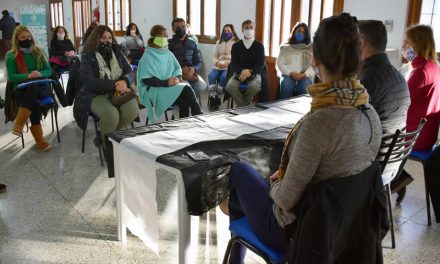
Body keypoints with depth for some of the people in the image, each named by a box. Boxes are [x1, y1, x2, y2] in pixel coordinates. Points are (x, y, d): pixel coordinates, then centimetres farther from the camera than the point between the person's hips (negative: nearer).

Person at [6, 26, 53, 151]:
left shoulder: (38, 51, 12)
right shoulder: (11, 56, 3)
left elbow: (49, 70, 7)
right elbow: (11, 77, -4)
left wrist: (40, 74, -17)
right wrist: (27, 76, -22)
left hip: (40, 87, 1)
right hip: (22, 89, -1)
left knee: (33, 87, -38)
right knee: (33, 101, -38)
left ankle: (19, 124, -40)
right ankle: (39, 139, -36)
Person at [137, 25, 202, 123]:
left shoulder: (168, 54, 14)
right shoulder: (148, 57, -5)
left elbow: (178, 69, 14)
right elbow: (147, 80, -13)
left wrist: (177, 78, -10)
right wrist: (166, 82, -24)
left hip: (170, 86, 6)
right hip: (154, 90, -5)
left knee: (185, 94, -29)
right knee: (186, 90, -27)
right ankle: (199, 116, -16)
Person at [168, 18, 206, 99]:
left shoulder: (192, 43, 14)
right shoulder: (169, 43, 1)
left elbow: (199, 61, 11)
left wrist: (194, 69, -11)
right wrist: (180, 70, -20)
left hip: (191, 73, 4)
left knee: (202, 85, -25)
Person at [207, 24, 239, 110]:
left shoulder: (236, 42, 5)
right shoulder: (219, 42, 22)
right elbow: (214, 56, 18)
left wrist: (228, 63, -18)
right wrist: (217, 62, -4)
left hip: (230, 66, -4)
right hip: (218, 65, 4)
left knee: (223, 77, -34)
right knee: (211, 76, -26)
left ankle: (217, 97, -20)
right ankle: (213, 98, -25)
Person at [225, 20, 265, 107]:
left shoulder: (259, 46, 7)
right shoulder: (236, 46, 10)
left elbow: (260, 64, -2)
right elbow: (233, 64, 1)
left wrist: (249, 72, -21)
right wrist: (242, 71, -23)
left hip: (254, 74, -1)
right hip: (239, 74, 1)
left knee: (254, 86, -35)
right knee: (230, 86, -31)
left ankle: (243, 107, -8)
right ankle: (243, 107, -12)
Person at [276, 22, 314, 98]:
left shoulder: (311, 48, 15)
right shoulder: (285, 47, 16)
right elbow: (280, 64, 5)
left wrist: (304, 74, -16)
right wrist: (291, 73, -13)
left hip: (305, 76, 0)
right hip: (288, 75, 0)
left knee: (303, 87, -34)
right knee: (286, 85, -34)